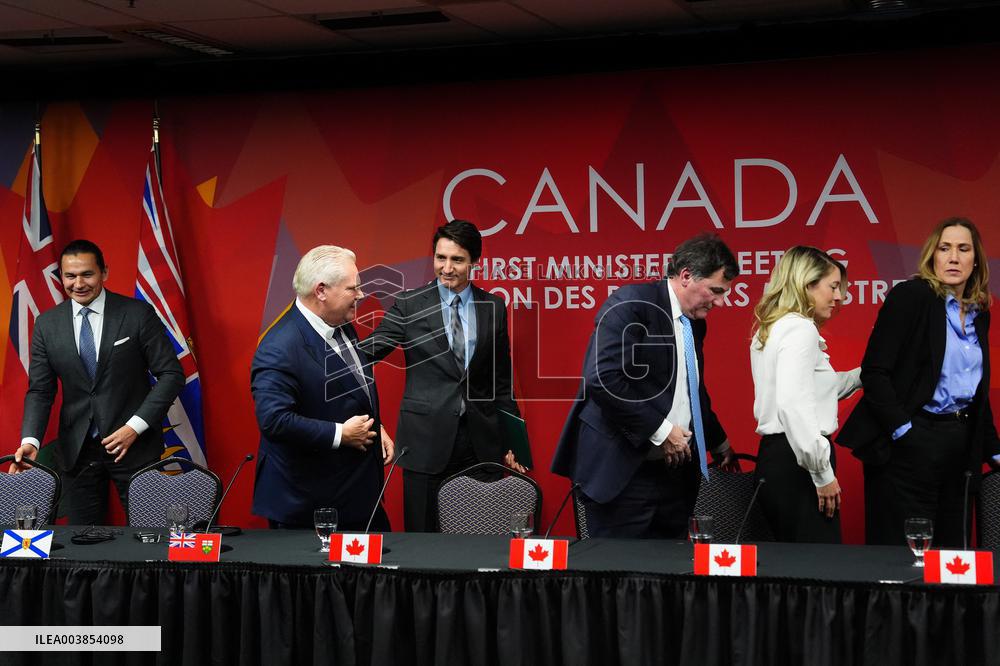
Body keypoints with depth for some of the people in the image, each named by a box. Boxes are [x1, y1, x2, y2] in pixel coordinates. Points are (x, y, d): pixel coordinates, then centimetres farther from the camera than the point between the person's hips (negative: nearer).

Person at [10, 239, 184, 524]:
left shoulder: (138, 314, -6)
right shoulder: (47, 324, 3)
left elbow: (171, 374, -5)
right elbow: (40, 390, 4)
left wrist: (136, 426, -13)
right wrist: (30, 440, -13)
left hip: (134, 445, -3)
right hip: (76, 449, 3)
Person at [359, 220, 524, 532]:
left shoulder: (494, 308, 8)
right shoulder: (409, 305, 1)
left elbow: (501, 381, 12)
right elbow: (368, 351, -4)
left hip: (479, 443, 2)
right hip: (426, 439, -2)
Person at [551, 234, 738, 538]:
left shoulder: (694, 322, 15)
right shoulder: (631, 303, -12)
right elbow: (602, 379, -24)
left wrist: (719, 443, 34)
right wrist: (659, 431, -19)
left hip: (674, 472, 8)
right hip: (623, 470, -8)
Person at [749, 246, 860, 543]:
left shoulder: (770, 330, 18)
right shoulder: (800, 330, -12)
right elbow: (794, 405, -23)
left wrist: (862, 374, 26)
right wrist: (823, 473, -19)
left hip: (773, 454, 10)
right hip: (796, 463, -10)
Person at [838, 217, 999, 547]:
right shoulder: (911, 296, -7)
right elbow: (874, 371, -12)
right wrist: (902, 430, -18)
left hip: (960, 443, 7)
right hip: (909, 442, -7)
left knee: (951, 547, 7)